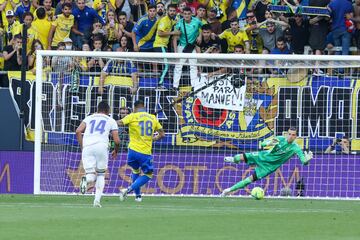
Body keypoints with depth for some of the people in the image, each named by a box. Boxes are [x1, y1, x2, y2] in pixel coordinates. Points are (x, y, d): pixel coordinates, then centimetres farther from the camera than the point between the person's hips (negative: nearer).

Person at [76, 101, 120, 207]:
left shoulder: (89, 118, 23)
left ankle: (86, 180, -34)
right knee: (101, 175, 17)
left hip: (87, 147, 1)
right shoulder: (111, 121, 18)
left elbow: (78, 131, 7)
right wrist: (116, 151, 29)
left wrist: (82, 147, 15)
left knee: (91, 175, 3)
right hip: (101, 146, -1)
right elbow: (117, 140, 9)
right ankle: (97, 200, 3)